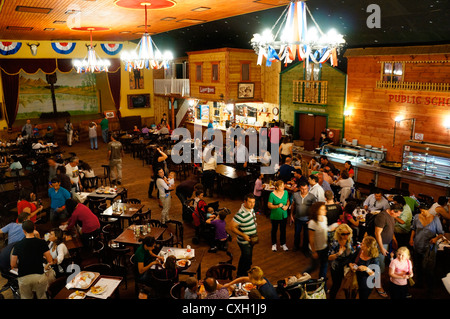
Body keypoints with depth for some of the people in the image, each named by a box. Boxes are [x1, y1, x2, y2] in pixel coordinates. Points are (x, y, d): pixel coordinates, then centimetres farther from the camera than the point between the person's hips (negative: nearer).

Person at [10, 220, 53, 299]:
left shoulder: (18, 245, -1)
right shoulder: (41, 242, -5)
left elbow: (13, 265, 3)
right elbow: (50, 261, -5)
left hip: (23, 278, 1)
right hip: (39, 276, -1)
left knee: (26, 298, 17)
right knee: (42, 297, 17)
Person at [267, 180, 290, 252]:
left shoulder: (286, 192, -7)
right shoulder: (272, 194, -20)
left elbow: (288, 201, 7)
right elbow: (269, 205, -15)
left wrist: (287, 206, -13)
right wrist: (277, 206, -29)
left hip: (284, 215, 3)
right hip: (275, 216, -3)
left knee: (283, 230, 17)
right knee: (274, 230, 17)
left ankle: (283, 244, 37)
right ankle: (274, 244, 36)